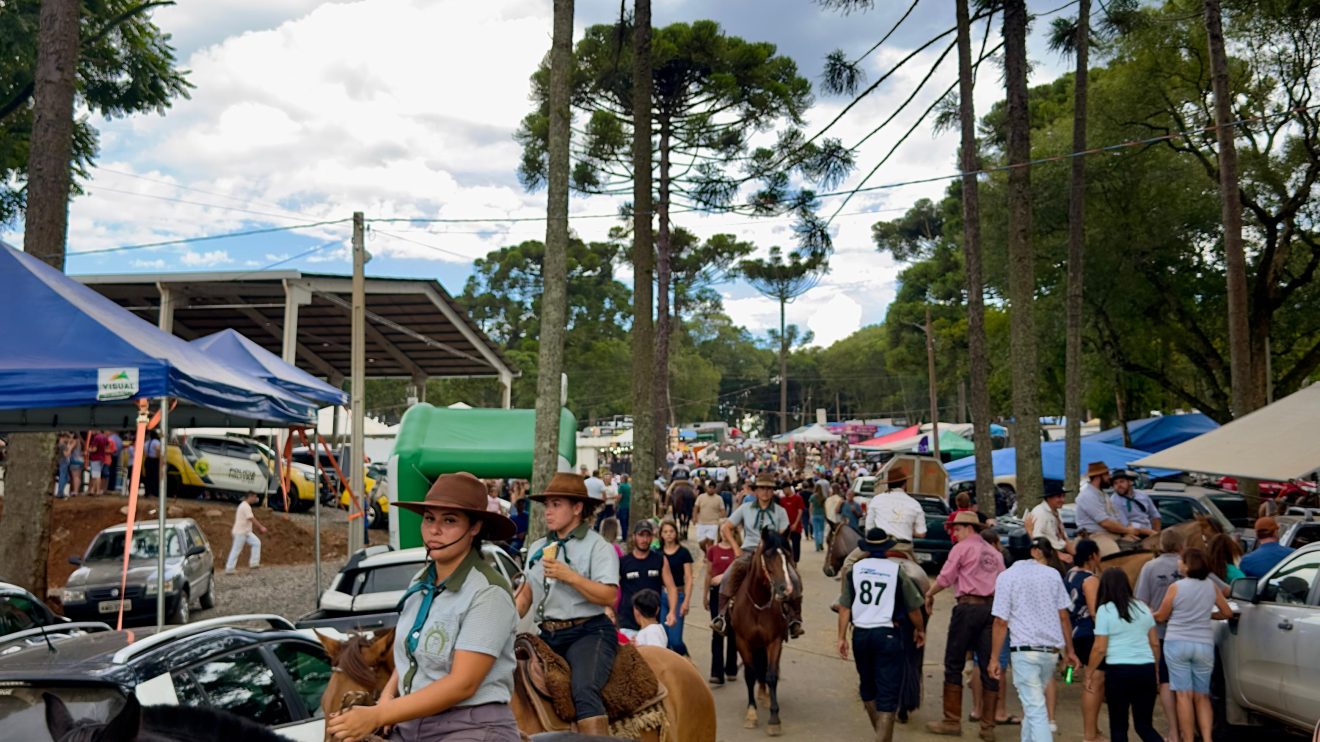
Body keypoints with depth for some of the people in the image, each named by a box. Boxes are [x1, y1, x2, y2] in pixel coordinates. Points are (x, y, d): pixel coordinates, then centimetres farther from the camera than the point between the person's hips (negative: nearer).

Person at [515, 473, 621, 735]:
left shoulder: (597, 546, -4)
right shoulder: (537, 548, 15)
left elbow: (609, 596, -14)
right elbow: (525, 595, 21)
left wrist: (569, 576, -20)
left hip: (588, 632, -7)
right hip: (548, 635, 7)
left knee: (583, 690, -30)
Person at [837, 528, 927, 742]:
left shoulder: (853, 570, 1)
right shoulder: (897, 571, -5)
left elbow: (844, 607, -2)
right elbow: (913, 608, 3)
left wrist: (842, 637, 4)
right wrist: (920, 630, 20)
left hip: (860, 634, 4)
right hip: (887, 634, -3)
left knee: (868, 686, 22)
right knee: (888, 692, 2)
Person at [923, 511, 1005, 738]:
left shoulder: (962, 548, 0)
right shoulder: (995, 553, 17)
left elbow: (945, 578, -6)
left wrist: (929, 594, 8)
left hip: (968, 607, -6)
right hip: (991, 608, 6)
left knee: (954, 665, 3)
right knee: (989, 667, 6)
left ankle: (952, 721, 4)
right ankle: (988, 726, 8)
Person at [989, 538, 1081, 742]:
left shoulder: (1006, 576, -4)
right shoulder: (1052, 574, 5)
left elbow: (1001, 622, -7)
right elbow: (1063, 616, 5)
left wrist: (994, 658, -2)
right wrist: (1069, 651, 15)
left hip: (1025, 650, -4)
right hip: (1051, 649, 4)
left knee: (1035, 709, -4)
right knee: (1034, 703, 22)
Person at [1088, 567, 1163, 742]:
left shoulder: (1105, 610, -5)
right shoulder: (1142, 607, 9)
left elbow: (1099, 648, -7)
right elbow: (1155, 643, 14)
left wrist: (1089, 674, 3)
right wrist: (1156, 670, 25)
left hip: (1119, 671, -4)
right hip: (1146, 670, 4)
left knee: (1118, 725, 9)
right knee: (1145, 725, 12)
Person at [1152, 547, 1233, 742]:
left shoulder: (1176, 587, -8)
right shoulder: (1211, 587, 2)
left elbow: (1161, 617, 0)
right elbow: (1227, 612, 13)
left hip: (1177, 644, -3)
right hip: (1204, 645, 3)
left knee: (1184, 695, 2)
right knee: (1202, 696, 12)